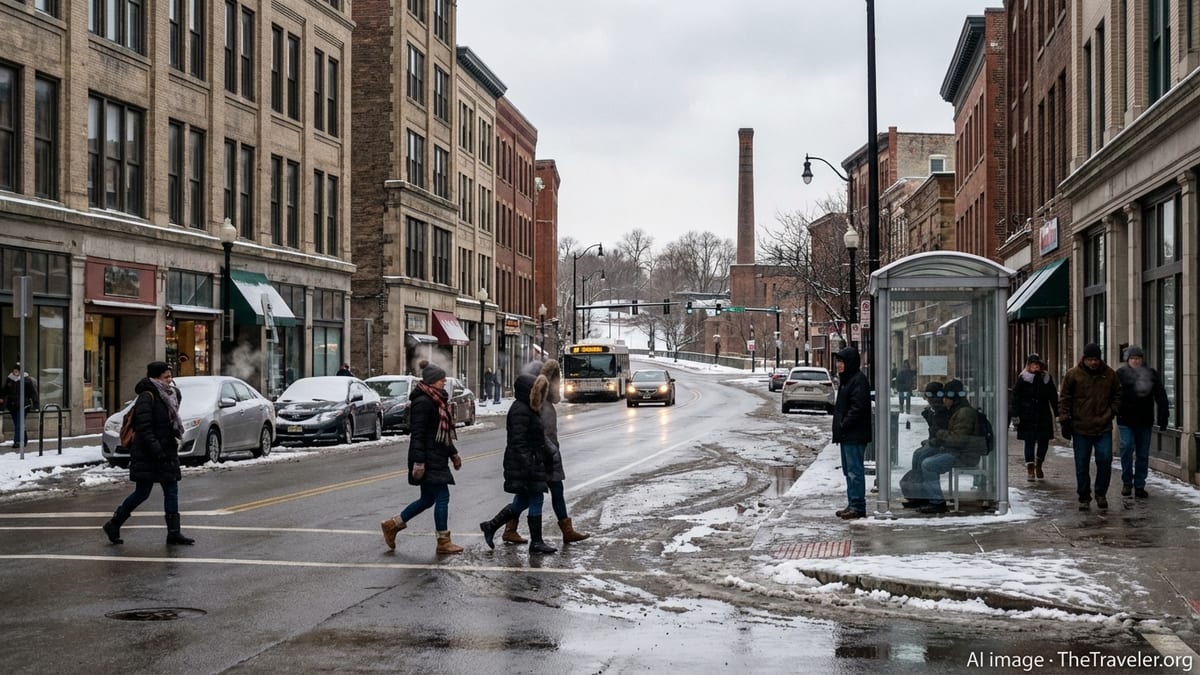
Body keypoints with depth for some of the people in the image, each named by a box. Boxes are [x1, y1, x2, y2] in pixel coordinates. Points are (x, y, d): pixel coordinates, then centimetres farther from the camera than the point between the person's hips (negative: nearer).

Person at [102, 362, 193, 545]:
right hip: (147, 456, -8)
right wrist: (157, 451, -25)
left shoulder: (169, 396, 13)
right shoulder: (147, 397, -14)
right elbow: (144, 428, -20)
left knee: (171, 491, 4)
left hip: (165, 453, 9)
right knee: (142, 492, -3)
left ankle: (173, 532, 7)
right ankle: (113, 524, 13)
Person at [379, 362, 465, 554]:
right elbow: (417, 434, -20)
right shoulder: (423, 402, -15)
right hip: (429, 460, -10)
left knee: (428, 499, 14)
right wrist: (418, 462, -23)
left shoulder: (436, 401, 16)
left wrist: (453, 453, 26)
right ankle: (443, 543, 2)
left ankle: (392, 524, 24)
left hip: (437, 459, 10)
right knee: (442, 497, -5)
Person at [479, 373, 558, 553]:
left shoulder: (527, 409, 16)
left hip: (532, 462, 11)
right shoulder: (520, 411, -17)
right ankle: (536, 542, 4)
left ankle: (490, 526, 21)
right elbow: (518, 441, -23)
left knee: (521, 502, 15)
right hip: (526, 464, -11)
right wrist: (527, 464, -27)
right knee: (536, 500, -4)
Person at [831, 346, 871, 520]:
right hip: (847, 435, 11)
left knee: (855, 471, -8)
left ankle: (858, 507, -6)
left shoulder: (858, 380, -14)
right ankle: (853, 505, 21)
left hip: (855, 436, -11)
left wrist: (843, 425, -20)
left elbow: (857, 408, -22)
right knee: (849, 471, 14)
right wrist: (839, 428, 14)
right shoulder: (846, 380, 18)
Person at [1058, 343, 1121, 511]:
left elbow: (1117, 395, 18)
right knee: (1082, 466, 4)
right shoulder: (1073, 375, -1)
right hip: (1080, 428, -1)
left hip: (1103, 428, 1)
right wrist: (1065, 421, -3)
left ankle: (1101, 494, 13)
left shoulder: (1109, 374, 5)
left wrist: (1111, 412, 5)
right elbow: (1064, 399, 3)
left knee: (1105, 461, -5)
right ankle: (1084, 498, 16)